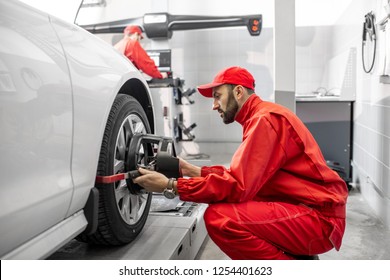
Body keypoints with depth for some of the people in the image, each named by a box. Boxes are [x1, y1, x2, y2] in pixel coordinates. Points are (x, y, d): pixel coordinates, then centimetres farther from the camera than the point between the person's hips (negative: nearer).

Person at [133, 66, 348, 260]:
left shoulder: (266, 118, -17)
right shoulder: (260, 118, 14)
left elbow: (238, 186, -24)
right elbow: (242, 176, 13)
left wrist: (170, 185, -19)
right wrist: (194, 170, 7)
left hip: (319, 217, -10)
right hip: (304, 209, 10)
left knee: (219, 218, -24)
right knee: (221, 204, 14)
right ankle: (294, 255, 12)